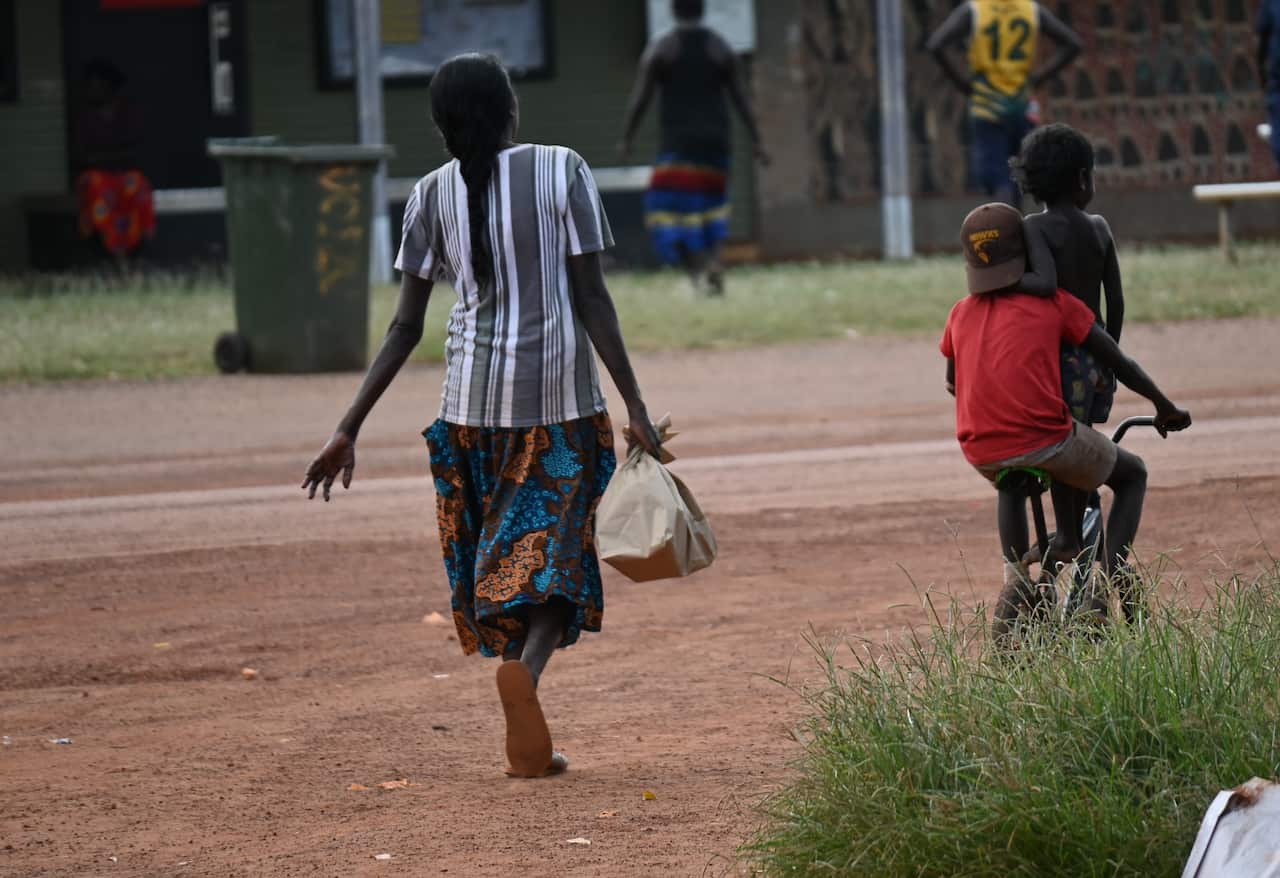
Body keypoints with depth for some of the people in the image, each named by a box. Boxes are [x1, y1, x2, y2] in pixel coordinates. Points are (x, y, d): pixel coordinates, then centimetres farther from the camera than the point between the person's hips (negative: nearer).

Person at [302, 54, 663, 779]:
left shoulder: (433, 196, 2)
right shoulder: (562, 172, -5)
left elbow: (406, 328, 1)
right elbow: (593, 299, -8)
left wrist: (350, 429, 5)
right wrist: (636, 406, -6)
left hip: (473, 399, 3)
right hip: (562, 395, -3)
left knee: (494, 555, 14)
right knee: (552, 550, 4)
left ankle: (529, 742, 10)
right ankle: (527, 664, -28)